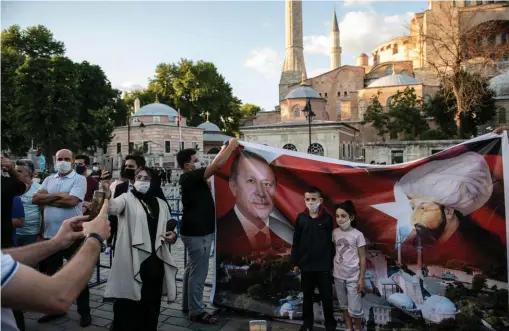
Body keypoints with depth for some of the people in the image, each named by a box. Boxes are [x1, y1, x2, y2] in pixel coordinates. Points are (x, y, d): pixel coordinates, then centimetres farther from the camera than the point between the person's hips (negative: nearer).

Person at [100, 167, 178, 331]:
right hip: (132, 263, -4)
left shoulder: (161, 204, 13)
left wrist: (173, 235, 0)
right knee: (127, 307, -1)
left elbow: (169, 229, 23)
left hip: (155, 262, 4)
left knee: (151, 308, 15)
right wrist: (107, 194, -45)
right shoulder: (127, 198, 0)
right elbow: (113, 208, -24)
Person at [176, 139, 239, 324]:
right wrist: (232, 146, -13)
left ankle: (187, 305, 31)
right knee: (198, 273, 0)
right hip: (197, 234, -10)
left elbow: (214, 166, 16)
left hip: (195, 232, 10)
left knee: (192, 270, 18)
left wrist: (226, 149, 10)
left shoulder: (192, 177, 10)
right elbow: (218, 165, -25)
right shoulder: (190, 177, -19)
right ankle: (196, 311, 13)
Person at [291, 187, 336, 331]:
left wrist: (332, 263, 0)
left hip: (324, 266, -2)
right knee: (307, 297, 16)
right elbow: (296, 242, 3)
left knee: (327, 297, 8)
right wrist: (295, 263, 4)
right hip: (306, 265, 2)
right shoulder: (301, 218, -2)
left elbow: (332, 241, -1)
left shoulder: (327, 218, -6)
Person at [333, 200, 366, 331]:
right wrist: (332, 270, 6)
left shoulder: (357, 235, -13)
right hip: (338, 276, 4)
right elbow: (334, 252, 6)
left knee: (354, 309, 3)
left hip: (353, 277, -4)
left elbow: (362, 258, -8)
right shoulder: (335, 233, -2)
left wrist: (361, 279, -9)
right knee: (344, 306, 17)